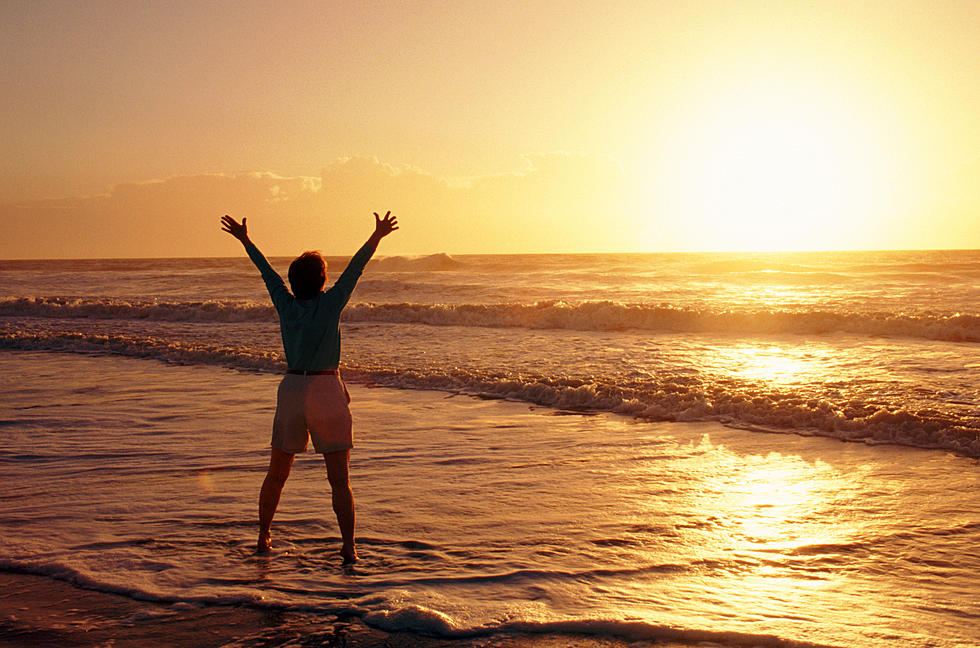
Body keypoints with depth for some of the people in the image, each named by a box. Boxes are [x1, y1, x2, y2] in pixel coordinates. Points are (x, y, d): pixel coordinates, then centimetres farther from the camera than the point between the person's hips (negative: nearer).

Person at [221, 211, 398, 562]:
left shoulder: (286, 306, 3)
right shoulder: (330, 304, -7)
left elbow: (267, 271, 15)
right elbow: (354, 269, -5)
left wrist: (245, 240, 27)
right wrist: (377, 236, -1)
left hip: (292, 390, 4)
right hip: (327, 391, -4)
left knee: (277, 474, 17)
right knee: (339, 479, 0)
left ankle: (263, 536, 28)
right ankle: (348, 544, -6)